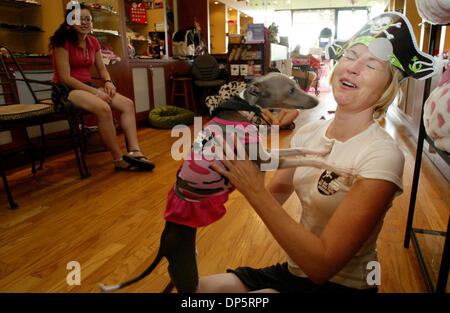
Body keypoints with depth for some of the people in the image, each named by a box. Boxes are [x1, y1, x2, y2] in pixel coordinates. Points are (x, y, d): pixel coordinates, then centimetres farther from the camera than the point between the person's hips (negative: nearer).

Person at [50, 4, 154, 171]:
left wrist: (108, 82, -7)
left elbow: (101, 68, 17)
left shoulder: (93, 42, 12)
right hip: (67, 89, -7)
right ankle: (119, 160, -27)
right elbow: (65, 78, -16)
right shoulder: (63, 42, -10)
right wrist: (95, 91, -21)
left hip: (87, 85, 8)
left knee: (128, 104, -13)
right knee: (103, 108, -35)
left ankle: (135, 151, -21)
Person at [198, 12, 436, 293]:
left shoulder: (382, 155, -23)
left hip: (341, 284, -5)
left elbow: (322, 266, -27)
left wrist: (255, 189, -29)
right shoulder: (309, 133, -2)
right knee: (200, 287, -11)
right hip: (295, 270, 5)